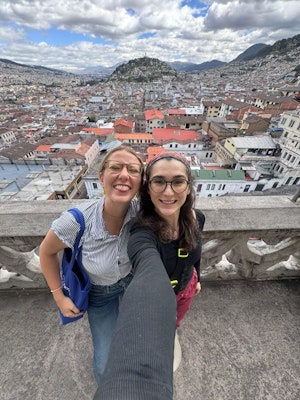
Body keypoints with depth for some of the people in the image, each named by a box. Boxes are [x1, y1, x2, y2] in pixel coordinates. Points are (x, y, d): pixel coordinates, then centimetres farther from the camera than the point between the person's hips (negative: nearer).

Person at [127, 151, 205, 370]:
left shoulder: (197, 218, -23)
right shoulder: (143, 232, -42)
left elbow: (195, 249, -4)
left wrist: (197, 278, 11)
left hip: (186, 287, 5)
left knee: (176, 322, 37)